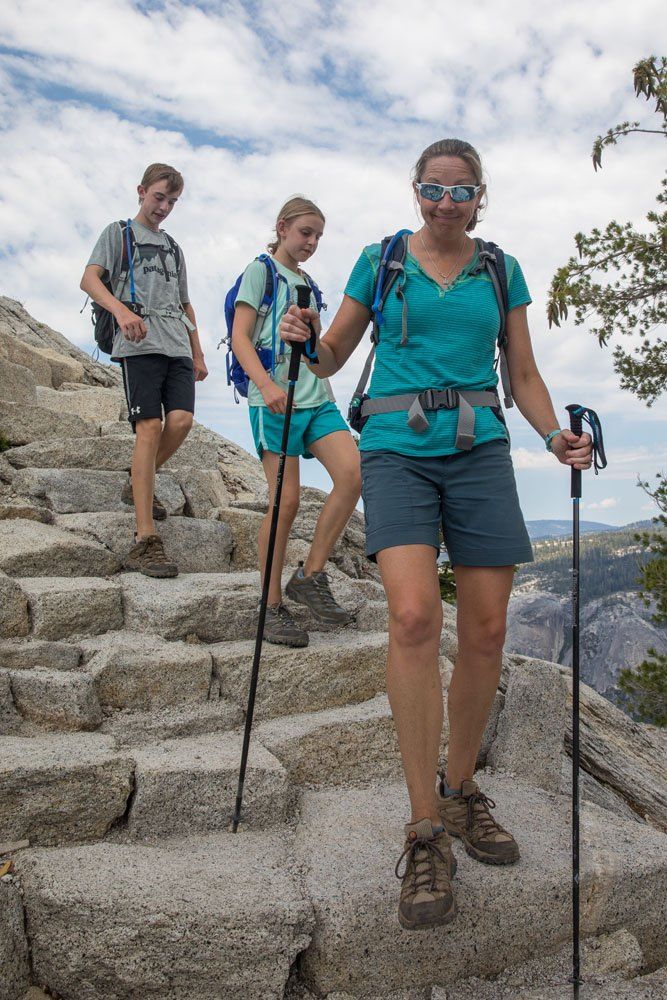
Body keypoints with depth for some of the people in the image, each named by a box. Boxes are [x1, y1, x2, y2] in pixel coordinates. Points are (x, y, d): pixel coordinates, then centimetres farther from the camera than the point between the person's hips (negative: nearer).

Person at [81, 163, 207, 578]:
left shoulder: (173, 247, 29)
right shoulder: (119, 233, 12)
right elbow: (89, 279, -3)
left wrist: (198, 354, 21)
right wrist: (121, 309, -23)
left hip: (177, 345, 5)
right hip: (139, 343, -5)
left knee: (182, 420, -16)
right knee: (150, 427, -17)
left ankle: (139, 485, 14)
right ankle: (146, 541, -19)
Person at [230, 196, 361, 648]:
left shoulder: (308, 284, 24)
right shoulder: (261, 271, 4)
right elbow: (240, 339, -7)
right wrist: (267, 385, -20)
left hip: (317, 397, 6)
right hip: (276, 400, -6)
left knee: (353, 473, -15)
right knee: (286, 501, -8)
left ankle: (311, 576, -3)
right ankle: (273, 607, 4)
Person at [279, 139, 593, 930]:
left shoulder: (500, 271, 15)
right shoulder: (380, 261, 11)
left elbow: (522, 375, 15)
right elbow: (334, 357, 13)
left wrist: (554, 436, -3)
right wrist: (303, 340, -10)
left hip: (479, 453, 3)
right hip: (397, 452, -2)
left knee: (486, 631, -2)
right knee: (413, 615, -22)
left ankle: (461, 791, 21)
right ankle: (426, 831, -11)